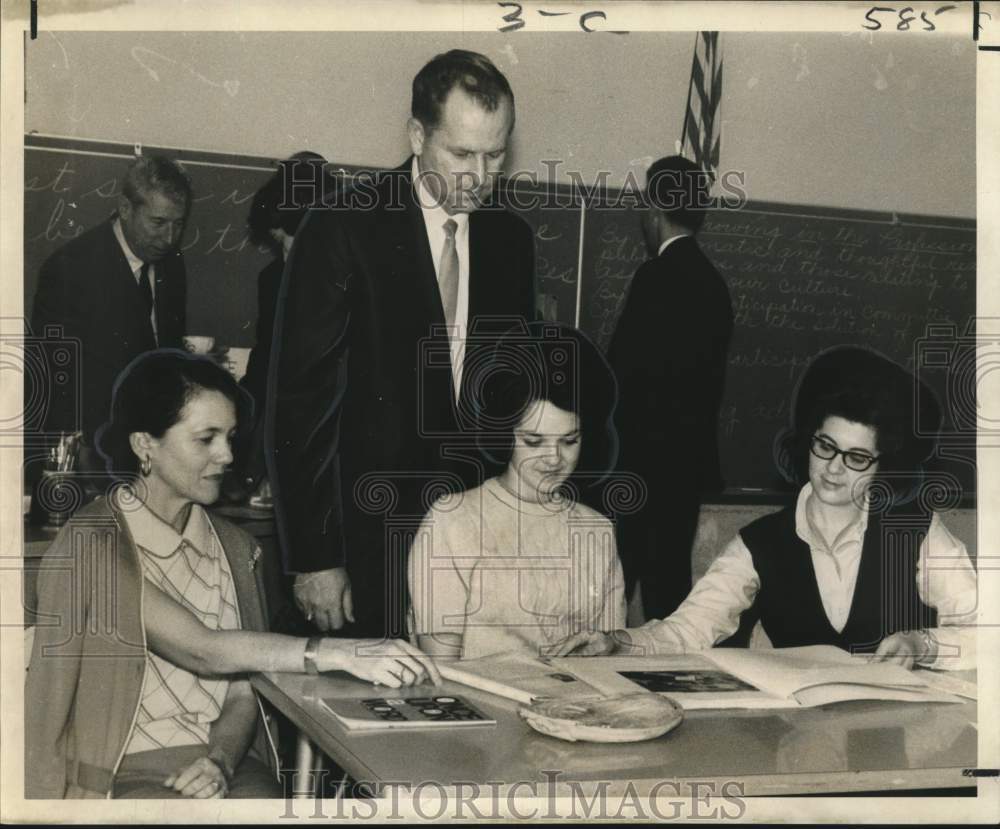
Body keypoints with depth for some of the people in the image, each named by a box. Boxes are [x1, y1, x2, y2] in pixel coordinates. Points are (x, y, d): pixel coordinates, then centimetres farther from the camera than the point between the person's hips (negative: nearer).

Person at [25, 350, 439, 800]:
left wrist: (220, 761, -13)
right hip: (125, 775, -5)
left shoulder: (234, 548, 10)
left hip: (223, 764, 5)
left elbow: (242, 690, 7)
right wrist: (341, 653, -28)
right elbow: (203, 649, -21)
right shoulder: (93, 545, -11)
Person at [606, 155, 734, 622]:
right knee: (670, 581, 12)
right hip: (689, 461, 8)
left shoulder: (658, 277, -14)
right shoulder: (712, 282, 10)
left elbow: (623, 373, -16)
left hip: (644, 462, -8)